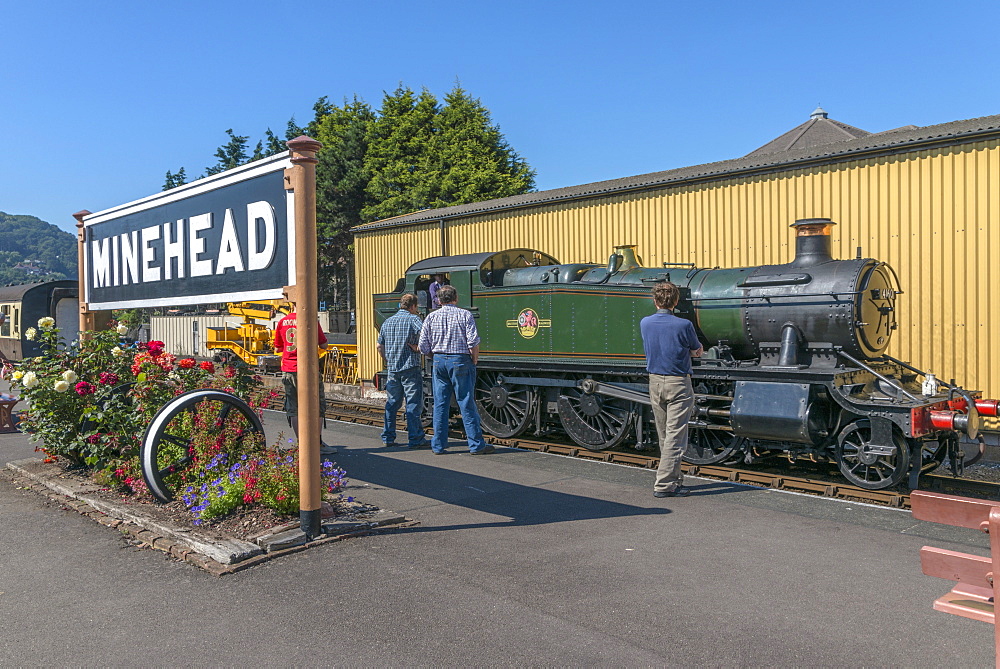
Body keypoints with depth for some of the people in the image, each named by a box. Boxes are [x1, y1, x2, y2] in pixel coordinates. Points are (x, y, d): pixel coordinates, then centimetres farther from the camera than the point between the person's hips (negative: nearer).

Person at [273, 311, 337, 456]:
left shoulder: (282, 322, 5)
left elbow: (277, 348, 13)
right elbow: (324, 344, -2)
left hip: (288, 371, 4)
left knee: (293, 408, 9)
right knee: (317, 406, 6)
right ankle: (317, 444, 7)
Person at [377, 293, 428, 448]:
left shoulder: (387, 322, 14)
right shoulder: (413, 319, -4)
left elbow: (379, 346, 17)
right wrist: (418, 348, -6)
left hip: (392, 369, 6)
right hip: (410, 368, -6)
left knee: (392, 403, 14)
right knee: (413, 403, -2)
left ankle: (388, 437, 19)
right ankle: (415, 439, -1)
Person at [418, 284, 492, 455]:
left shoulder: (431, 317, 6)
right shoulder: (465, 315, -3)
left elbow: (423, 347, 5)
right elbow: (473, 342, -12)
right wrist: (474, 361, 1)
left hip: (439, 361, 3)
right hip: (461, 361, -3)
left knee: (440, 404, 8)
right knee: (467, 404, 0)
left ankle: (438, 445, 12)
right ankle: (476, 445, 4)